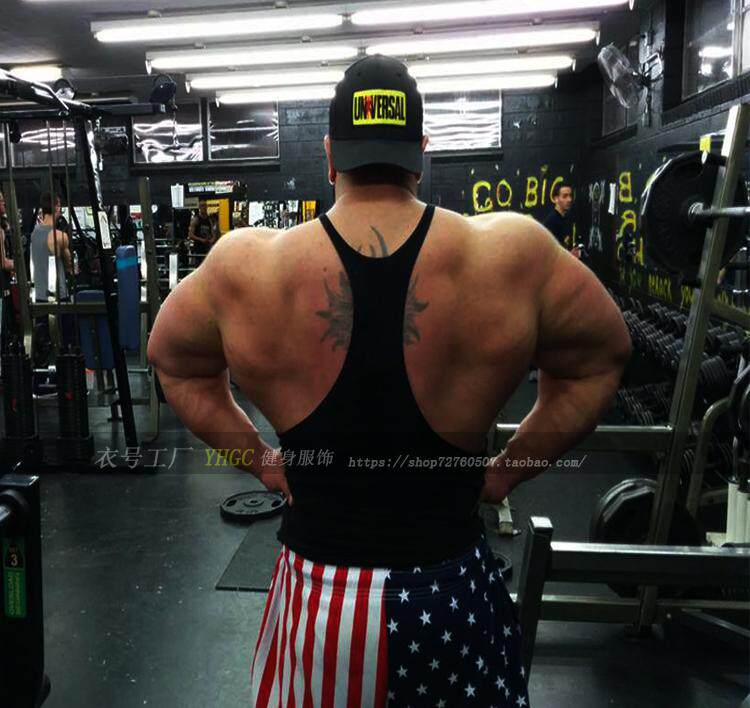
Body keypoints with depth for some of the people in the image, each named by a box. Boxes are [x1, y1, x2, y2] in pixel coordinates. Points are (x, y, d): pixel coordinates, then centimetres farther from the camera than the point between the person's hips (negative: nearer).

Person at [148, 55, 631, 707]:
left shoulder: (247, 266, -11)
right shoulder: (513, 254, -13)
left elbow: (175, 361, 8)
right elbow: (598, 361, 3)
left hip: (316, 592, 1)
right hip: (451, 593, 0)